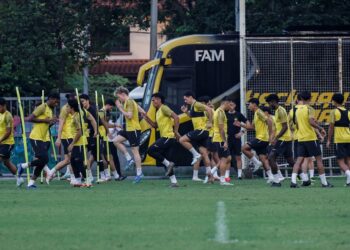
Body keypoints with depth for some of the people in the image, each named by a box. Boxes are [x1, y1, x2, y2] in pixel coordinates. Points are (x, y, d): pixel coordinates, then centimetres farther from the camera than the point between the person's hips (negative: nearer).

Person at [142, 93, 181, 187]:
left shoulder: (164, 108, -9)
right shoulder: (158, 112, 20)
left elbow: (176, 117, -18)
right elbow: (155, 126, 25)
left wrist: (176, 132, -19)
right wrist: (147, 118, 11)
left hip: (168, 136, -10)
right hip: (164, 137, 10)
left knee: (151, 150, -18)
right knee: (166, 162, 9)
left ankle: (168, 164, -13)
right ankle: (174, 181, 8)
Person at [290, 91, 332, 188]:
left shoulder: (298, 110, 11)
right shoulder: (309, 109, -10)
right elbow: (311, 122, -24)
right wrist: (320, 129, -12)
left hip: (301, 138, 6)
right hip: (311, 138, -6)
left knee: (299, 160, 3)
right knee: (318, 159, 3)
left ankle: (293, 181, -12)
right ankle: (324, 182, 5)